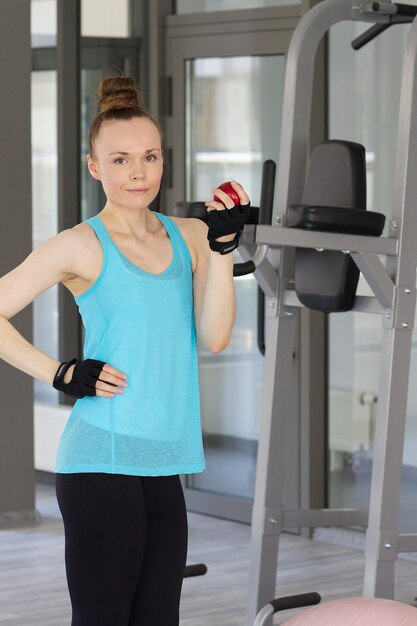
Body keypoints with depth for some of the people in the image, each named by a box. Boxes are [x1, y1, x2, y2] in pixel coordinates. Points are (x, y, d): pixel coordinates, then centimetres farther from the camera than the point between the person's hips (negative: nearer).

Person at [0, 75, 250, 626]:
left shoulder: (188, 236, 11)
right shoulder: (81, 246, -4)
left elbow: (214, 337, 1)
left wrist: (223, 246, -4)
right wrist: (61, 374, -8)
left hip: (163, 465, 6)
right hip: (102, 462, -6)